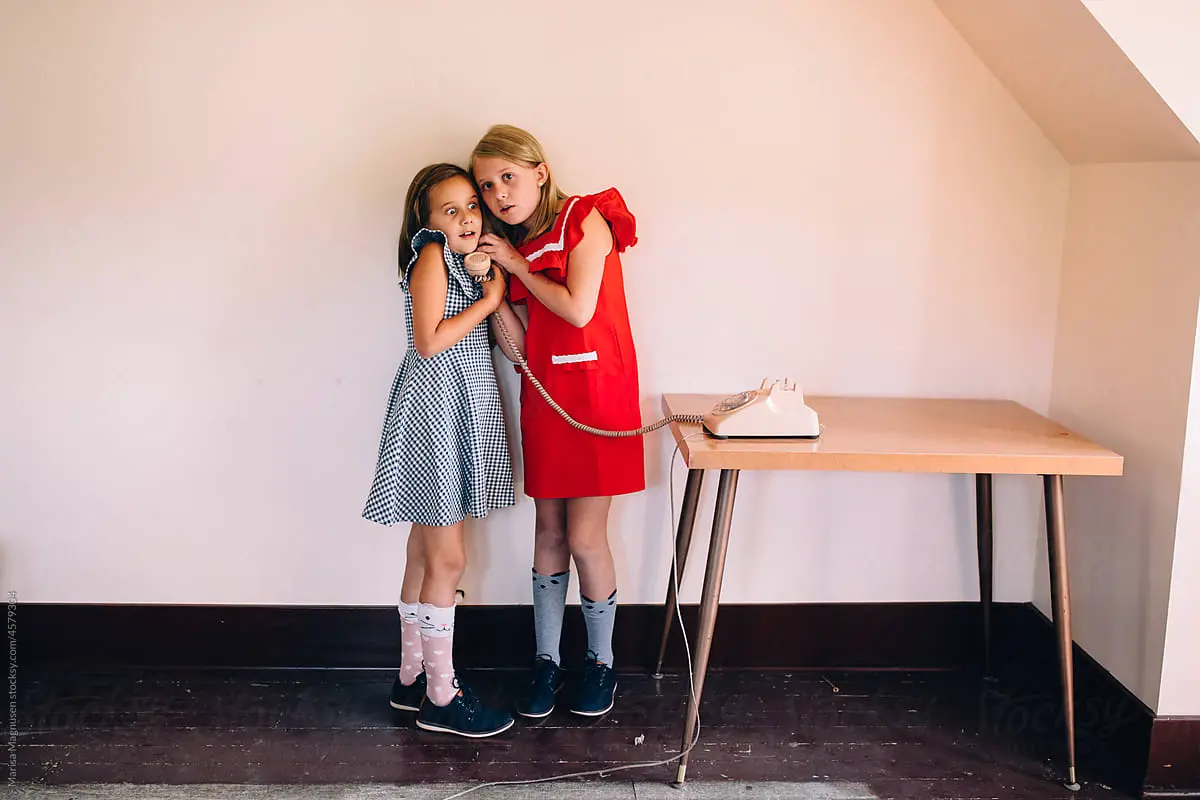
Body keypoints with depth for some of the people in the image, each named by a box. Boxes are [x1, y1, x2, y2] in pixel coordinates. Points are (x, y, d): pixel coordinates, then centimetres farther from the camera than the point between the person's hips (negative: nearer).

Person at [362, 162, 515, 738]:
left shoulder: (464, 259, 16)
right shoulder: (431, 254, -10)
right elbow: (428, 341, -19)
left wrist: (499, 277, 4)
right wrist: (488, 300, -12)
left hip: (460, 410, 9)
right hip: (434, 405, -9)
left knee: (425, 555, 14)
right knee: (447, 560, -4)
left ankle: (413, 679, 25)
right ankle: (441, 699, 6)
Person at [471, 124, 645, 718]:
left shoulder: (585, 219, -6)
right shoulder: (511, 247, 9)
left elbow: (578, 309, -17)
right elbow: (521, 343, 3)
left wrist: (516, 264, -7)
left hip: (595, 395, -5)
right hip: (543, 397, 5)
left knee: (585, 537, -3)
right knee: (549, 530, 10)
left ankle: (601, 662, 17)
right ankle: (546, 662, 23)